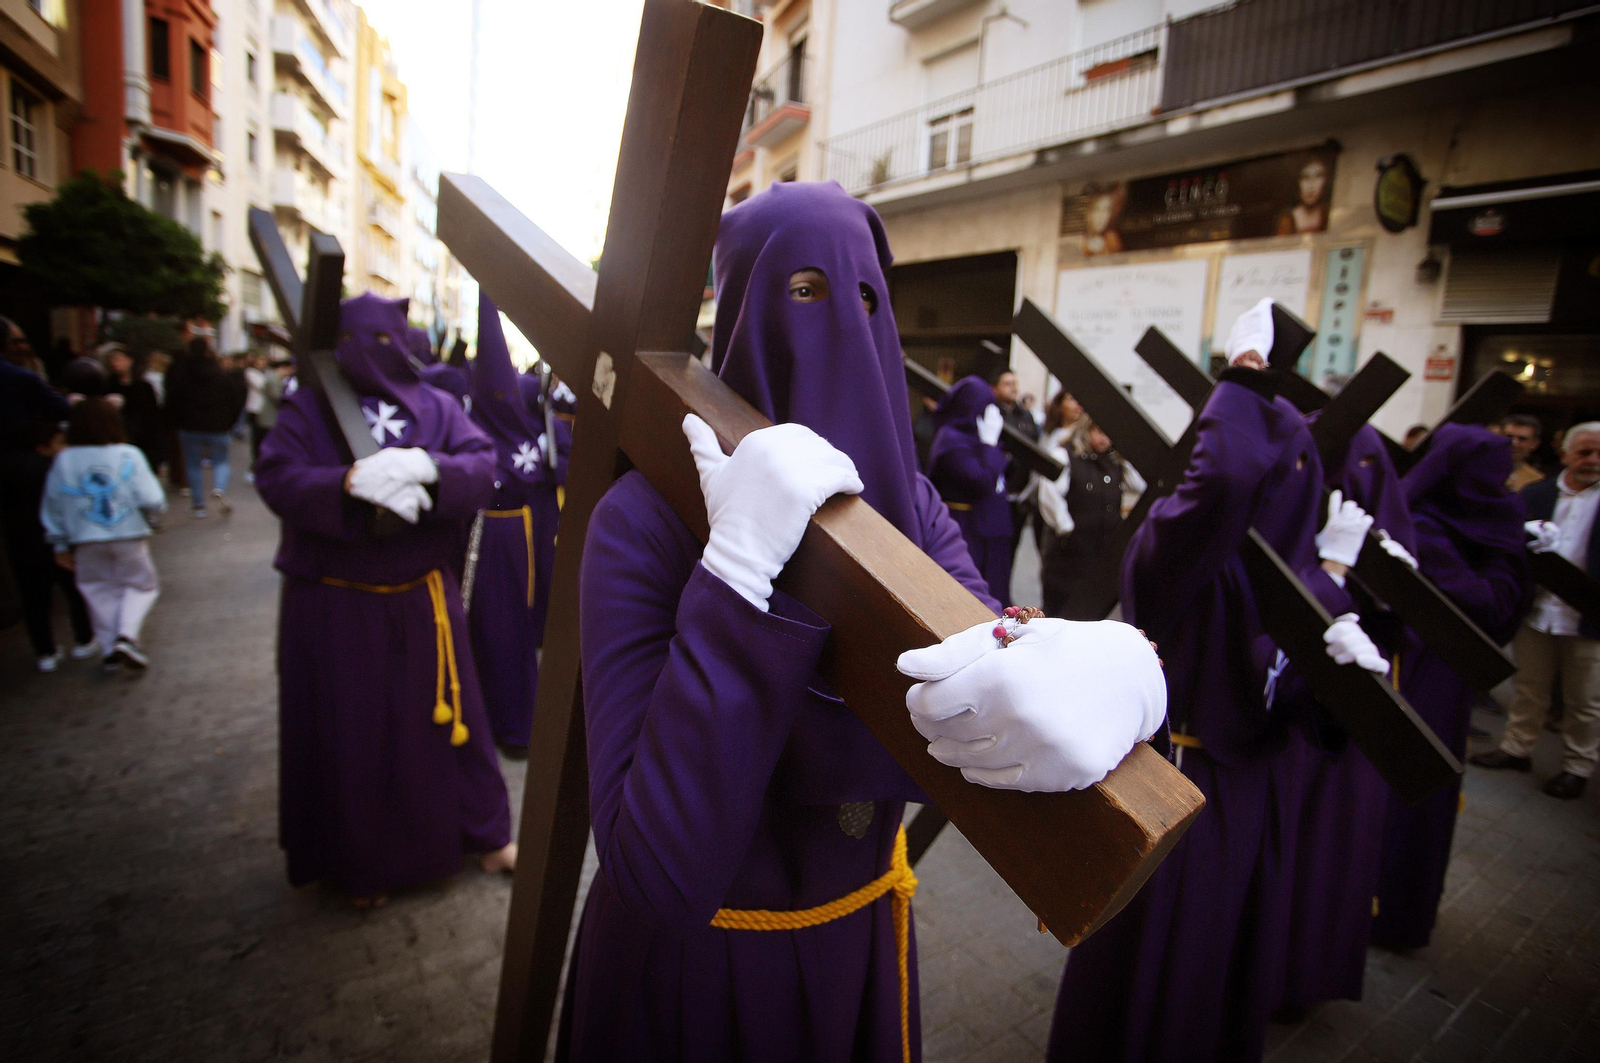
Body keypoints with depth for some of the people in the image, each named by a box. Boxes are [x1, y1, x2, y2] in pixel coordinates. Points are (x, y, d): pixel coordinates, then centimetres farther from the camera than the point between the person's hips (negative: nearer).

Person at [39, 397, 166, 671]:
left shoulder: (63, 461, -1)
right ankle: (126, 635, -7)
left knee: (100, 591, 15)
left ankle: (110, 650, 17)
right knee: (142, 585, 13)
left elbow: (53, 508, 5)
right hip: (129, 537, -2)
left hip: (86, 543, 3)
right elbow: (152, 501, -17)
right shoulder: (129, 456, -11)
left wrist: (60, 545, 15)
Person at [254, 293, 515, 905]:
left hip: (423, 601, 1)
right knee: (351, 733, 10)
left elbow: (483, 465, -12)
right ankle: (361, 862, 32)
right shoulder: (307, 409, -1)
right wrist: (351, 480, -31)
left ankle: (484, 832, 32)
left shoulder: (435, 407, 2)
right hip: (335, 608, -1)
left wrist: (429, 467, -31)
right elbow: (277, 479, -15)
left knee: (443, 714, 13)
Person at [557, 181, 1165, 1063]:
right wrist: (740, 569, -38)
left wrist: (1115, 668, -42)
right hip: (695, 964, -4)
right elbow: (660, 872, -30)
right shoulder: (643, 519, -23)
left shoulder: (905, 500, -8)